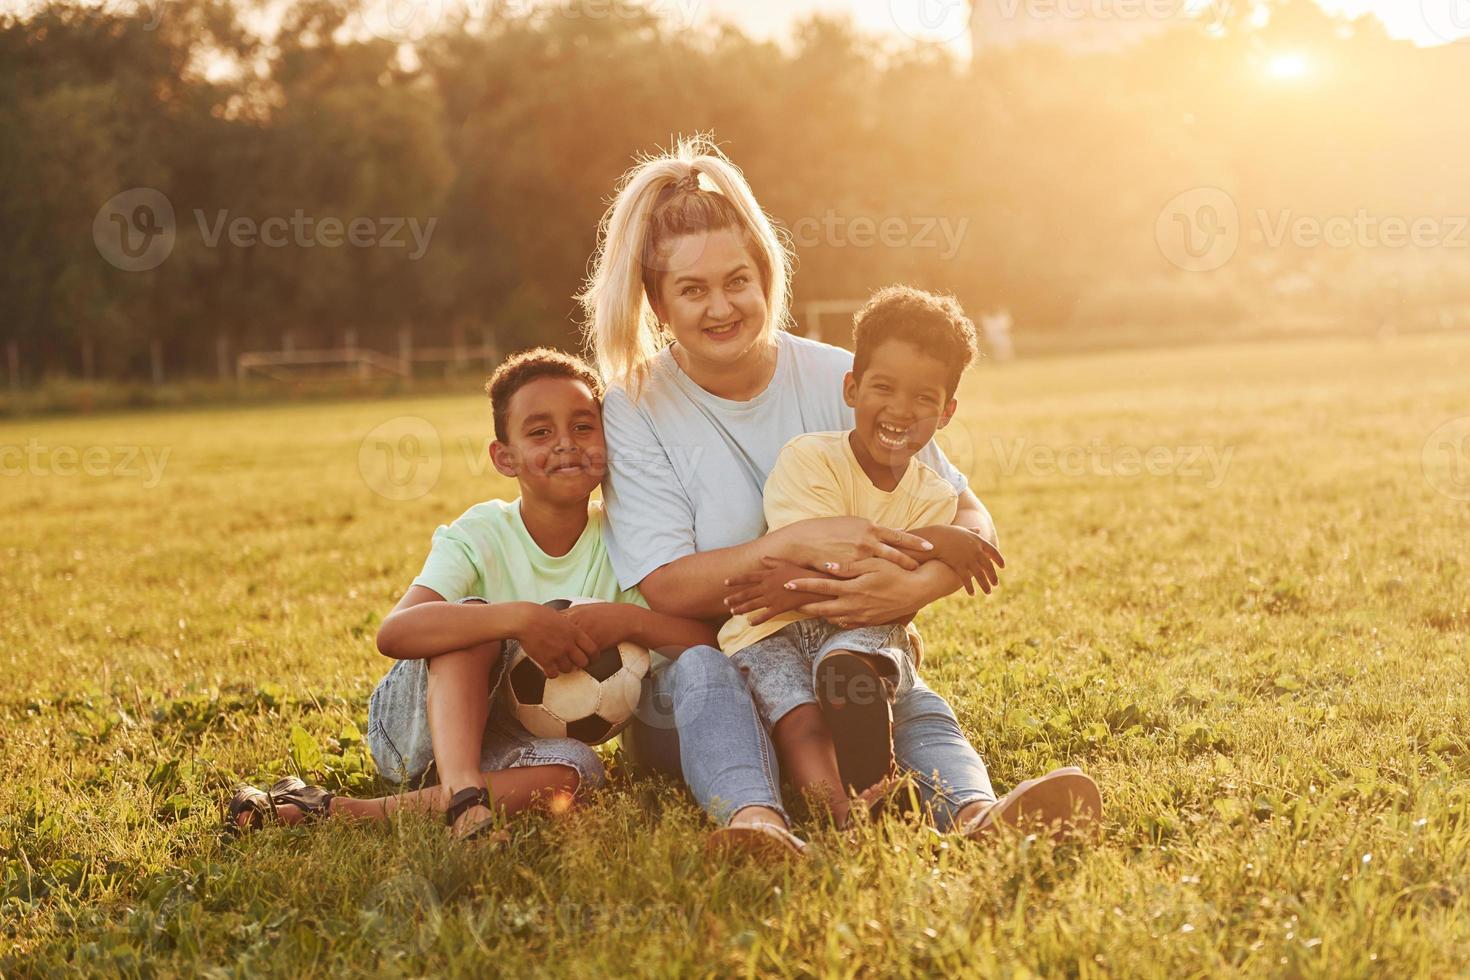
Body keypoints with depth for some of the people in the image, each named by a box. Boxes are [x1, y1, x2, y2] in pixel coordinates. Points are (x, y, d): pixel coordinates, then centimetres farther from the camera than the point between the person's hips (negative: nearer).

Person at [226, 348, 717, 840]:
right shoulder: (480, 535, -17)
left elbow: (707, 642, -17)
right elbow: (393, 633, -35)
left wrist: (626, 620, -35)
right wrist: (519, 618, -46)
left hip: (500, 749, 2)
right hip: (412, 726, -2)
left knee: (573, 769, -32)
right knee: (471, 617, -29)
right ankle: (464, 799, -46)